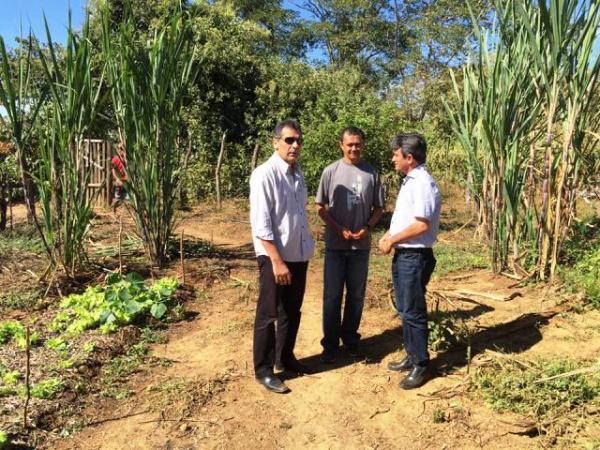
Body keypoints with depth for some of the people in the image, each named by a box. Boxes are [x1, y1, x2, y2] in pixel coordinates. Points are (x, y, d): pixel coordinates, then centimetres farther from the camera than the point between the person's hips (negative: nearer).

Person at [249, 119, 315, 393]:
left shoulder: (297, 173, 8)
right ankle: (263, 370, 20)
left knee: (292, 312, 19)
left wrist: (307, 247, 15)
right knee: (268, 314, 5)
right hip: (275, 257, -8)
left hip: (299, 254, 8)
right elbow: (260, 225, -20)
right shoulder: (264, 174, -16)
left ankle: (285, 358, 37)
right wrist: (277, 261, -21)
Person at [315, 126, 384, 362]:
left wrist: (367, 228, -10)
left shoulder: (371, 173, 1)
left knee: (356, 295, 12)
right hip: (335, 244, -2)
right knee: (332, 295, 4)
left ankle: (350, 338, 29)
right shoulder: (331, 171, -3)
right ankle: (330, 343, 17)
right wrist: (340, 230, -12)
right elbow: (321, 208, -1)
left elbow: (378, 208, 7)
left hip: (361, 246, 2)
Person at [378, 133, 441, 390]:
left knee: (414, 312, 1)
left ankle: (421, 365, 15)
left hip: (415, 257, -10)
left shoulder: (423, 184, -19)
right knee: (404, 310, 18)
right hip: (402, 255, 10)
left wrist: (392, 241, -15)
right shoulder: (410, 181, 13)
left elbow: (422, 225, -25)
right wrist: (389, 234, 6)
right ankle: (411, 356, 32)